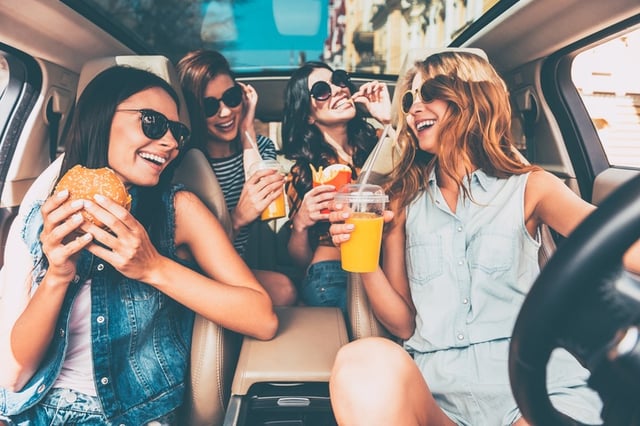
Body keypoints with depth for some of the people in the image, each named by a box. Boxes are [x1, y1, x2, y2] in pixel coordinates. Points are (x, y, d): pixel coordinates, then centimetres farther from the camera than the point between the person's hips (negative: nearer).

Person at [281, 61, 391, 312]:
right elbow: (301, 260, 8)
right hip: (333, 274, -3)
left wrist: (391, 121, -5)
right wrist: (300, 224, -13)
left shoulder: (378, 144, 11)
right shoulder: (303, 171, 8)